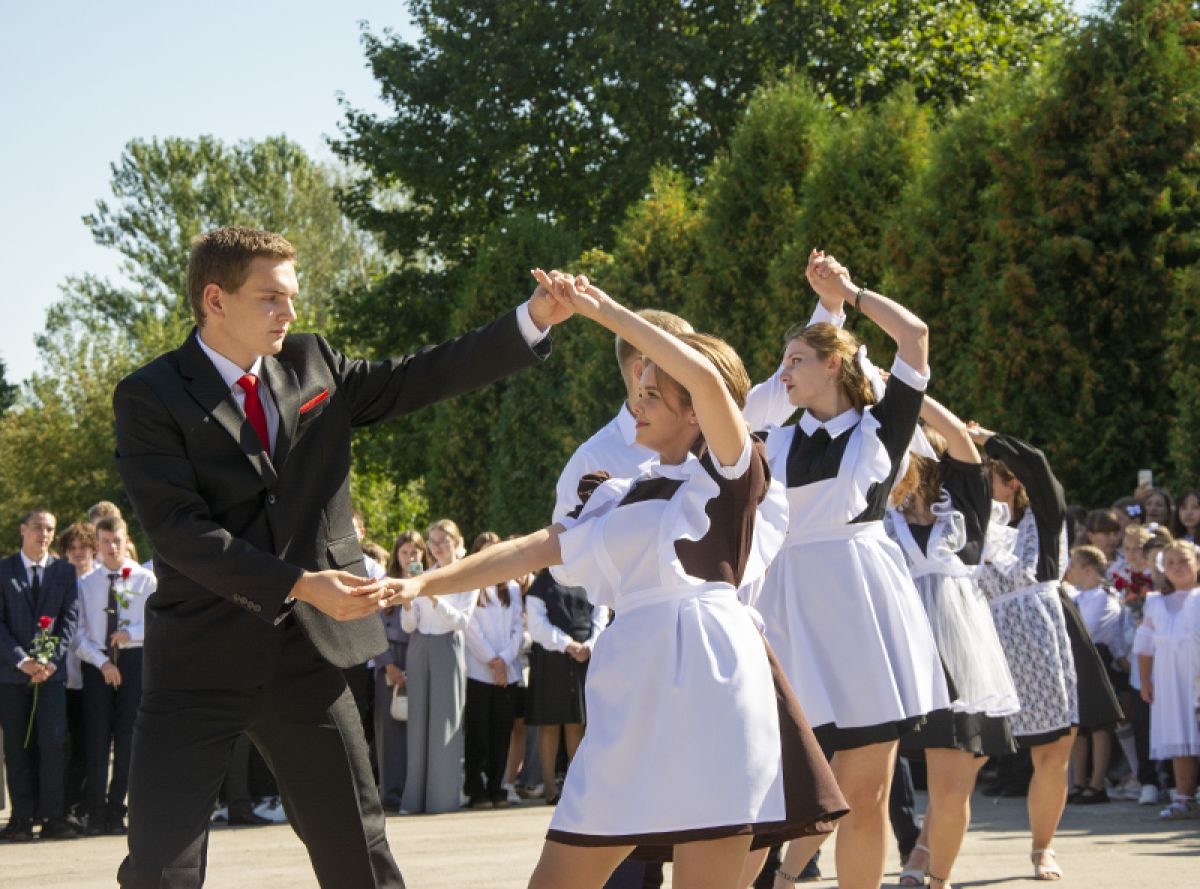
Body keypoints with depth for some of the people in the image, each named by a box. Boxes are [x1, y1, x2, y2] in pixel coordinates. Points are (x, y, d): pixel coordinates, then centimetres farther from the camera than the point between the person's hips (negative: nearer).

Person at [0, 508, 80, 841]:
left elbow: (70, 619, 5)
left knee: (54, 742, -10)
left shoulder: (65, 571, 10)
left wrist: (51, 660, -8)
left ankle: (54, 818, -7)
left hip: (51, 671, 0)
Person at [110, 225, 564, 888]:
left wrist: (534, 319, 2)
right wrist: (298, 584, -20)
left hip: (307, 655, 4)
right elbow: (183, 533, -15)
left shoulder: (311, 364, 9)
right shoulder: (149, 398, -7)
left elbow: (418, 380, 11)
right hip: (201, 660, -4)